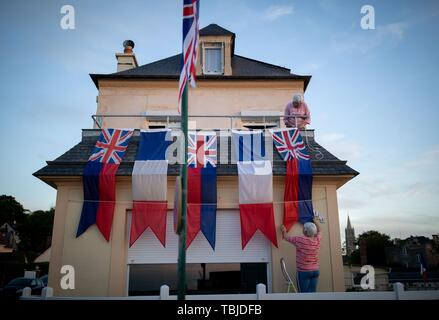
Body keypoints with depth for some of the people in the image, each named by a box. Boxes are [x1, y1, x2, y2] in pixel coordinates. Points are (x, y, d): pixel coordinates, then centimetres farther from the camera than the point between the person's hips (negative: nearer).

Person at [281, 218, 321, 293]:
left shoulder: (300, 240, -15)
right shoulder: (317, 240, -2)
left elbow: (286, 237, 0)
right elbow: (319, 231, 21)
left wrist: (284, 231, 20)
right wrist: (316, 222, 36)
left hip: (304, 272, -5)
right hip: (316, 271, 5)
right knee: (313, 293, 6)